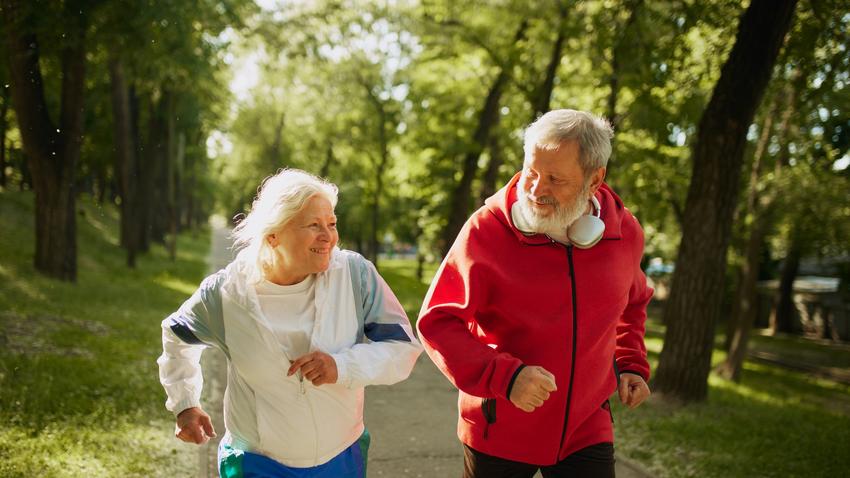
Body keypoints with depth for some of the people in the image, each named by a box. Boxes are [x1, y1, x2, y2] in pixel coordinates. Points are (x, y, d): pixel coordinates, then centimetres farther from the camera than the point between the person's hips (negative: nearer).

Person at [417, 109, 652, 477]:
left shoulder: (625, 233, -4)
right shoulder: (487, 229, -17)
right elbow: (436, 322, -16)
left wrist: (631, 364, 6)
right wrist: (505, 376, -27)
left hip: (586, 430, 2)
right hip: (498, 432, -2)